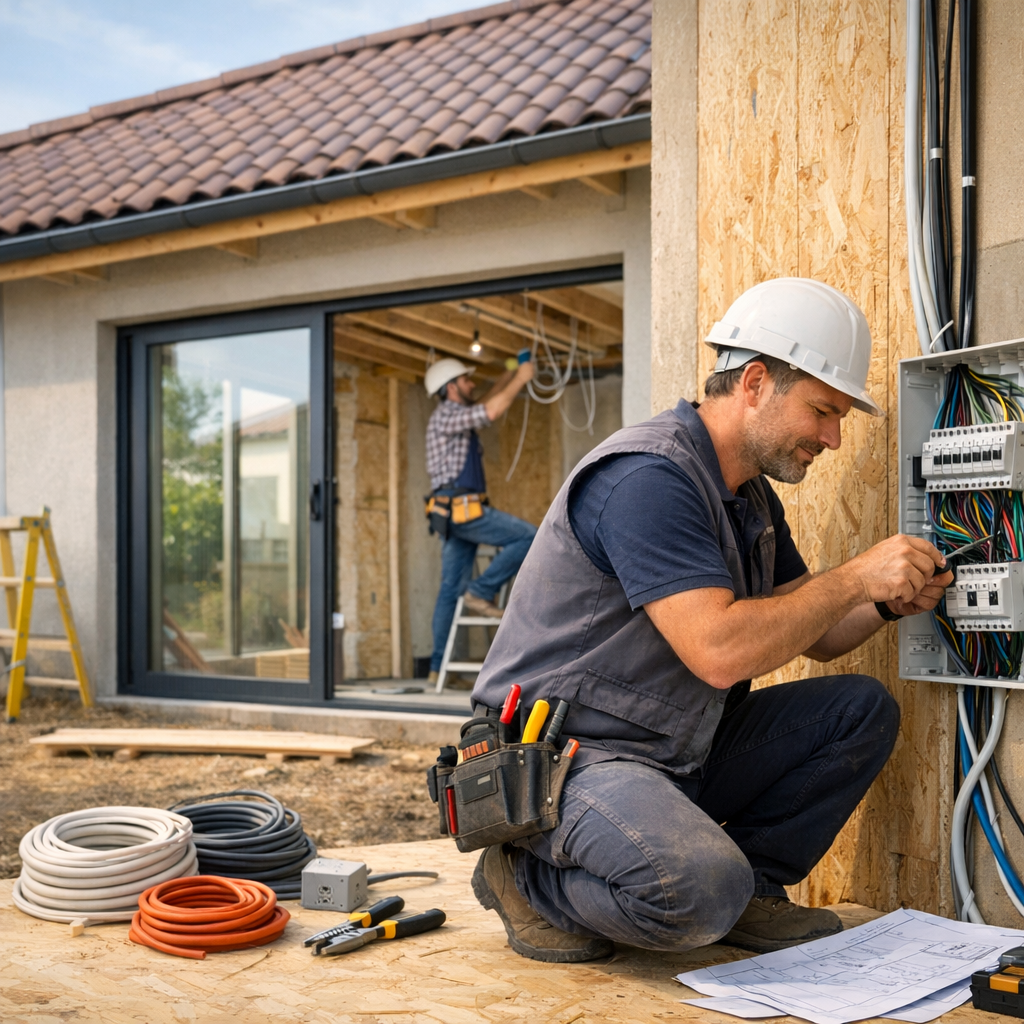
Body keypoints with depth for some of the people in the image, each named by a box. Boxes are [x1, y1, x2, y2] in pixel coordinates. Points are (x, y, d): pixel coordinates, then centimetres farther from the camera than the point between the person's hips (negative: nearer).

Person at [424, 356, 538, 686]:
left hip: (457, 512, 10)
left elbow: (487, 401, 36)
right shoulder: (445, 416, -8)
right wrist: (521, 379, -8)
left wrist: (513, 372, 28)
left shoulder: (457, 417, 22)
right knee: (528, 537, -11)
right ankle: (481, 591, -9)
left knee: (451, 589, 7)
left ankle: (439, 666, 7)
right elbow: (493, 410, -20)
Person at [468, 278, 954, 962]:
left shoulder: (752, 496, 11)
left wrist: (888, 603, -3)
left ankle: (750, 889, 8)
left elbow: (813, 637, 18)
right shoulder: (650, 477, -22)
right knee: (702, 888, -34)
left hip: (680, 752, 10)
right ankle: (528, 879, -5)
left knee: (862, 709, 2)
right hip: (567, 752, -9)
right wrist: (854, 578, -19)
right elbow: (720, 652, -30)